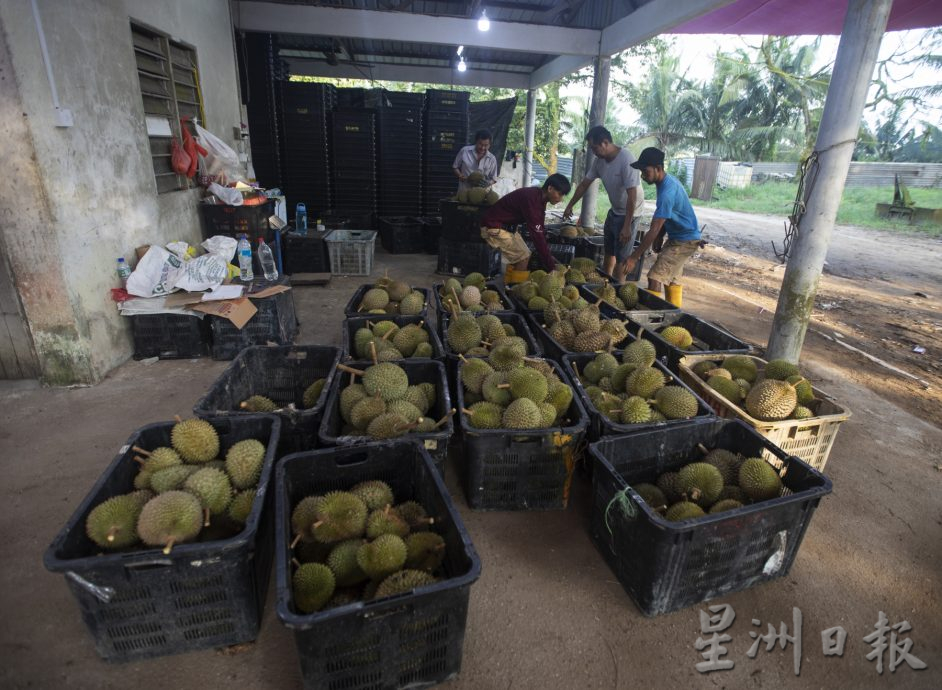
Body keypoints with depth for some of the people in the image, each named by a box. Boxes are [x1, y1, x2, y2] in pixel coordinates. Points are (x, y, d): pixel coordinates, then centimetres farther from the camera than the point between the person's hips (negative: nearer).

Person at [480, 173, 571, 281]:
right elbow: (536, 234, -30)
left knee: (518, 257, 11)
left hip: (506, 226, 10)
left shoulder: (539, 198, 1)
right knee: (523, 258, -11)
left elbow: (539, 231, 7)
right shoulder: (531, 199, -28)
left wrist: (549, 256, 4)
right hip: (493, 227, -10)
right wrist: (550, 265, -28)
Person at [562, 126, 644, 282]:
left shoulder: (626, 159, -27)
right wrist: (569, 206, 10)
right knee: (608, 252, 16)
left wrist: (627, 226, -30)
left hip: (629, 213, -8)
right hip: (614, 211, 8)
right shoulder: (599, 160, -5)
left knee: (621, 258, -7)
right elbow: (584, 184, 7)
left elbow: (632, 195, -29)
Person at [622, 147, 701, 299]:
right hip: (678, 237, 10)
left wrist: (634, 257, -29)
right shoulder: (668, 180, 2)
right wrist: (660, 236, 9)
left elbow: (654, 230, -31)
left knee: (655, 279, -18)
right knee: (669, 278, 20)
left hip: (685, 241, -10)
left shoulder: (667, 192, -29)